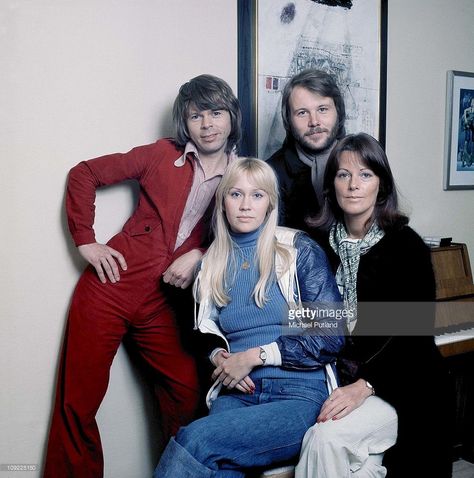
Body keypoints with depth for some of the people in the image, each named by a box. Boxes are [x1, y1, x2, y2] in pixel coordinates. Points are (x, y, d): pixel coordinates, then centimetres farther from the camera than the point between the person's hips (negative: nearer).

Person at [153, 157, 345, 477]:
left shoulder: (299, 250, 2)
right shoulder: (213, 263, 14)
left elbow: (331, 337, -4)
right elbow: (205, 333, 23)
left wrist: (254, 356, -9)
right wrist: (218, 356, -1)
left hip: (299, 394, -3)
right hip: (236, 393, 3)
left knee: (195, 439, -29)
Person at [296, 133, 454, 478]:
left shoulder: (406, 245, -8)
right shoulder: (324, 243, 5)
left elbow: (415, 333, -12)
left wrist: (364, 386, -22)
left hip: (402, 387, -3)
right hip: (341, 380, 4)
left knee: (327, 439, -26)